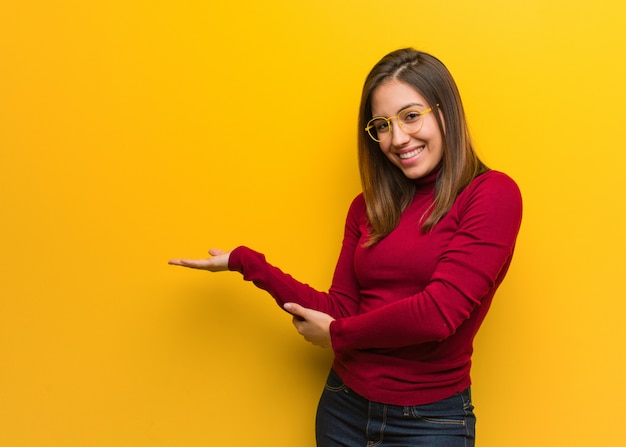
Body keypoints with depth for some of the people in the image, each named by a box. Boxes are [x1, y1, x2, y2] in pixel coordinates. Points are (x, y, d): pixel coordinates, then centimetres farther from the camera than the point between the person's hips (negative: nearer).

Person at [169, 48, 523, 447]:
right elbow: (340, 309, 0)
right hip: (344, 407, 5)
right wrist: (245, 262, -3)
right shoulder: (368, 208, 4)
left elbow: (438, 312, -20)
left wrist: (336, 335, -7)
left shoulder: (492, 194, -11)